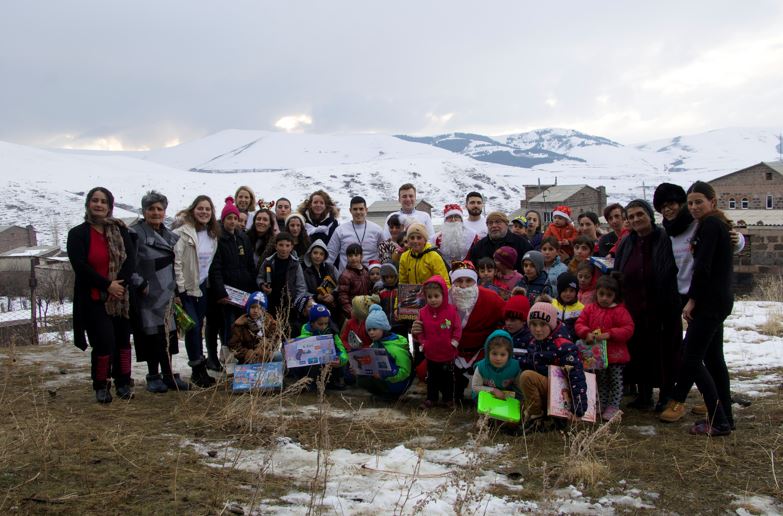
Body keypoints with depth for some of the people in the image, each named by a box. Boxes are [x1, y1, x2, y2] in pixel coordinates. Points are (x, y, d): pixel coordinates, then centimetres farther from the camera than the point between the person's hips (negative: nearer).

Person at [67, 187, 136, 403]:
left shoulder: (119, 230, 7)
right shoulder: (78, 234, 0)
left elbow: (131, 259, -1)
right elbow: (80, 265, -10)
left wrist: (120, 283, -15)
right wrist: (107, 285, -15)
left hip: (120, 297, 3)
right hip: (93, 299, -3)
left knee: (122, 340, 8)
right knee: (104, 342, -9)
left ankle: (123, 383, 20)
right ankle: (101, 386, 9)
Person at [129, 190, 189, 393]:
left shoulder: (170, 236, 16)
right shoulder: (135, 234, -6)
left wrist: (177, 286, 13)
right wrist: (140, 284, -16)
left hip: (167, 294, 6)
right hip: (147, 294, -6)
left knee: (168, 334, 8)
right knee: (152, 335, -2)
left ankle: (168, 375, 16)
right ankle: (154, 377, 9)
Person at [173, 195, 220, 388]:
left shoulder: (212, 234, 9)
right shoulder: (183, 232, -13)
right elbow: (176, 261, -16)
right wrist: (179, 288, -18)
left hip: (203, 286, 6)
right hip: (186, 287, -6)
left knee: (198, 325, 10)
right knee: (193, 326, -9)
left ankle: (198, 370, 17)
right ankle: (199, 369, 1)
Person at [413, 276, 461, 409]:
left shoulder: (451, 310, -13)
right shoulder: (423, 312, -8)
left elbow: (458, 328, -7)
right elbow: (420, 330, 2)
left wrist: (454, 341, -14)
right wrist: (422, 342, -8)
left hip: (448, 353, -2)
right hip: (431, 353, 2)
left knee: (448, 378, 15)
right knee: (432, 378, 16)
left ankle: (448, 399, 30)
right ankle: (431, 399, 31)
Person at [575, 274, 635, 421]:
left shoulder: (619, 311, -11)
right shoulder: (590, 309, 0)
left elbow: (628, 329, -16)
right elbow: (580, 324, -1)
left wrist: (609, 334, -26)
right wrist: (587, 333, -22)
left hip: (615, 354, -3)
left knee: (616, 381, 7)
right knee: (601, 381, 18)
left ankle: (613, 407, 18)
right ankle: (602, 405, 29)